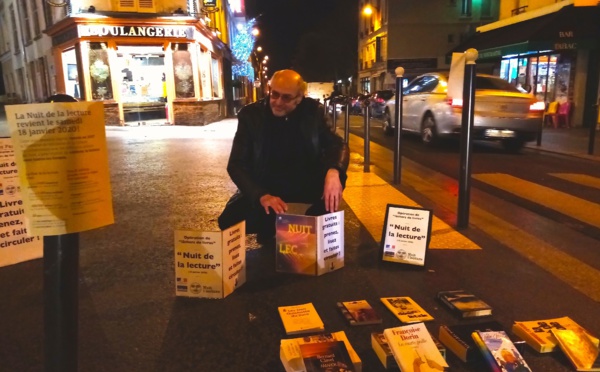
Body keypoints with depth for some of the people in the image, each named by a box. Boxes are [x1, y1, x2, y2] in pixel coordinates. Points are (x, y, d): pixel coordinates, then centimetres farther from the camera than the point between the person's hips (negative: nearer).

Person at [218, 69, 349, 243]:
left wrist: (334, 170, -34)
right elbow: (236, 164, -13)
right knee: (228, 221, -24)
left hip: (306, 186, 1)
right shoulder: (251, 115, -11)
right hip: (264, 189, -1)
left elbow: (337, 144, -8)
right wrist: (261, 195, -32)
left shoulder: (312, 111, -6)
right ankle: (271, 228, 7)